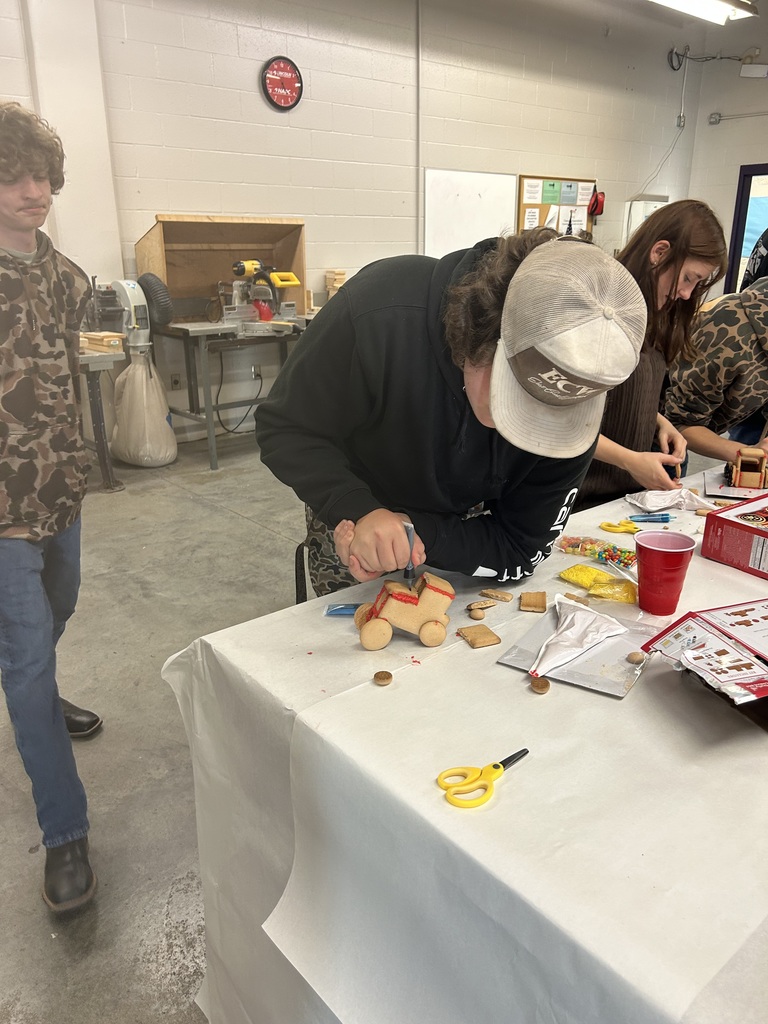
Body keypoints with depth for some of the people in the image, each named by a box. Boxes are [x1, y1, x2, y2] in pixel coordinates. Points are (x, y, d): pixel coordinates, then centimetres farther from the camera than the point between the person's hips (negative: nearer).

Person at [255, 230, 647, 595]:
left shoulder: (574, 412, -29)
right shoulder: (380, 312, -38)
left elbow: (519, 551, -22)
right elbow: (285, 429, -26)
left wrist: (418, 531, -39)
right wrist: (359, 511, -42)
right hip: (350, 519, -1)